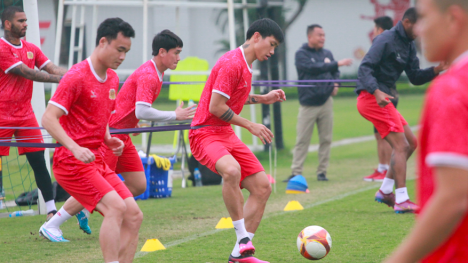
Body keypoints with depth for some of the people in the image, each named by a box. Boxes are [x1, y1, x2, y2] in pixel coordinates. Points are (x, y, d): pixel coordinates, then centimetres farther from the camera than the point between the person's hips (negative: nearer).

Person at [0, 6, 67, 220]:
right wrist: (61, 79, -20)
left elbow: (52, 69, 2)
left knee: (38, 161, 0)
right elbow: (27, 73, -18)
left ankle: (51, 209, -1)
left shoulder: (31, 49, 11)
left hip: (25, 113, 6)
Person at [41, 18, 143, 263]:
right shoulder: (77, 76, -13)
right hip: (72, 162, -9)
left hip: (96, 161, 9)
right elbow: (48, 118, -19)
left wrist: (108, 139, 7)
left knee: (134, 216, 0)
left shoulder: (112, 78, 14)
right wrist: (75, 148, -32)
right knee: (115, 207, -24)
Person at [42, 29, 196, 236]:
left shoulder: (156, 73, 12)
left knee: (138, 186, 5)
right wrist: (175, 116, -25)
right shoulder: (148, 75, -20)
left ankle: (84, 212, 15)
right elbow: (142, 111, -31)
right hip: (109, 134, -10)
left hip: (122, 137, 10)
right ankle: (52, 225, -2)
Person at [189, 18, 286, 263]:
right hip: (205, 133, -10)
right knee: (232, 170, -38)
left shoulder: (245, 65, 15)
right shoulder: (232, 64, -17)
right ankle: (243, 240, -28)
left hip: (226, 134, 10)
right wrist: (250, 126, -14)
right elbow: (215, 107, -21)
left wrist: (262, 98, 20)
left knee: (262, 187, 3)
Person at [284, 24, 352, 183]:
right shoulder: (301, 54, -4)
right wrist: (337, 64, -23)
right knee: (302, 140, -4)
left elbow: (335, 72, 20)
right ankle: (296, 173, -1)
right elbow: (313, 68, -19)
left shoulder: (327, 54, 12)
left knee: (326, 139, 4)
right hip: (308, 104, -4)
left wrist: (335, 84, -2)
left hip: (326, 102, 4)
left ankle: (322, 171, 11)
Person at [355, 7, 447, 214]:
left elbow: (415, 78, 16)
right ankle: (402, 201, -13)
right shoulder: (386, 40, -14)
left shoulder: (409, 45, 14)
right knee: (401, 146, -12)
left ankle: (385, 191, 18)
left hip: (382, 99, 10)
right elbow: (365, 68, -21)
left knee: (411, 142, 14)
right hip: (371, 98, -10)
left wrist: (436, 70, -2)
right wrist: (376, 92, -35)